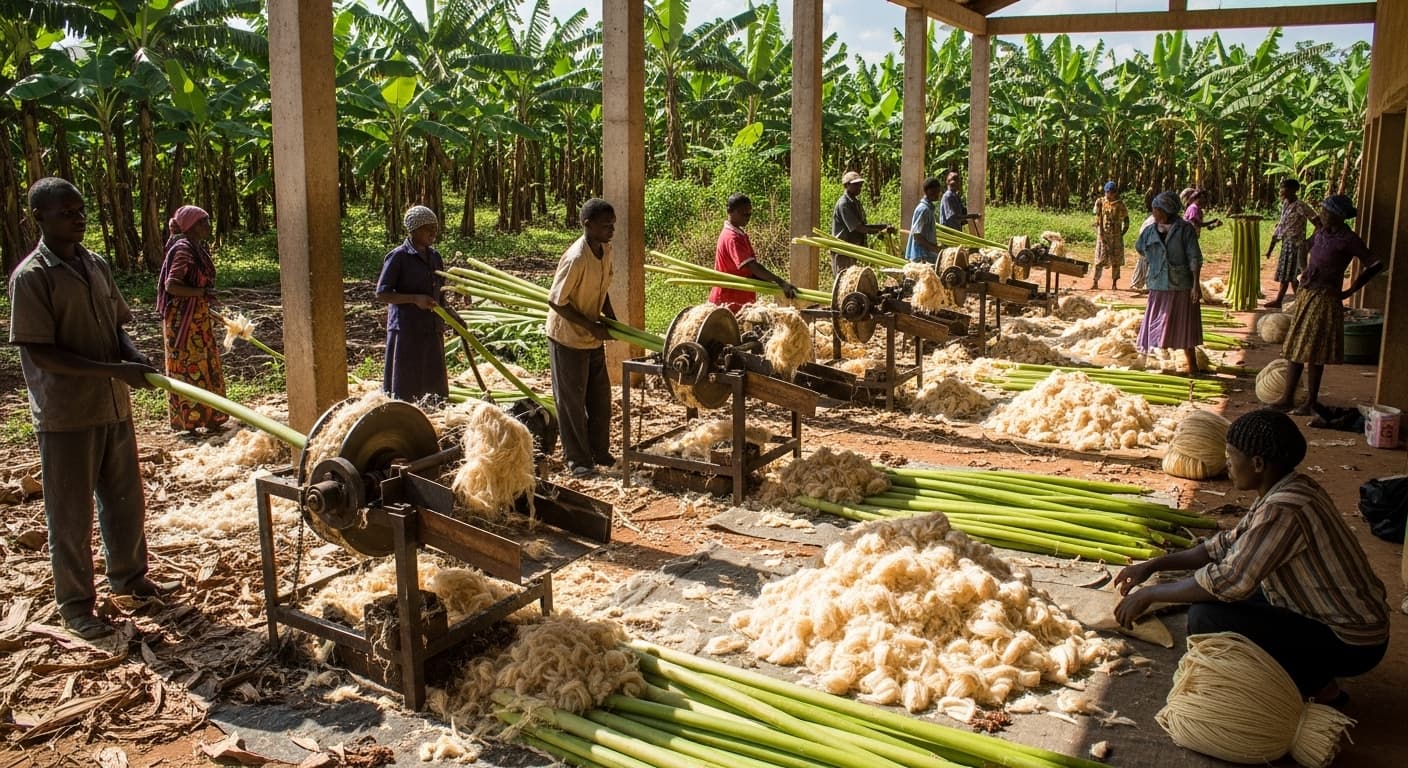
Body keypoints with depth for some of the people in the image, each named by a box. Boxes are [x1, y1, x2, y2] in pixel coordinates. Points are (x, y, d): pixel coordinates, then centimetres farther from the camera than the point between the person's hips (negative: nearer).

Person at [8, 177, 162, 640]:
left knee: (125, 499, 19)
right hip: (66, 414, -6)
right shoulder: (31, 277, -14)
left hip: (114, 406, 6)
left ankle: (127, 575, 38)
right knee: (71, 513, 6)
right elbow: (39, 352, -18)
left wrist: (135, 358, -8)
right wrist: (115, 371, -24)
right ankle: (75, 603, 20)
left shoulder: (97, 265, 6)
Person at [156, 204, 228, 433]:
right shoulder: (183, 249, -17)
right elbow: (171, 285, -25)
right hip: (182, 319, -10)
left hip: (198, 318, 10)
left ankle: (208, 418, 25)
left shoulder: (200, 248, 10)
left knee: (207, 366, 15)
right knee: (186, 368, -1)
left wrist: (207, 302, 23)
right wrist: (202, 292, -25)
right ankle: (185, 422, 8)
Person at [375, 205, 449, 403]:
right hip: (406, 330, -6)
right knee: (404, 384, -2)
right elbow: (381, 294, -11)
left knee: (434, 386, 9)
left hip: (432, 330, 6)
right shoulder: (398, 257, -8)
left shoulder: (435, 257, 11)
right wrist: (415, 299, -21)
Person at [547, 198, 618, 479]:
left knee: (600, 397, 15)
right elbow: (555, 301, -23)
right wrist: (592, 327, -22)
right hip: (569, 339, -8)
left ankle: (600, 452, 30)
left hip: (594, 339, 8)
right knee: (572, 401, 4)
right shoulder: (575, 259, -27)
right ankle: (578, 460, 14)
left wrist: (610, 317, -2)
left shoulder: (606, 250, -2)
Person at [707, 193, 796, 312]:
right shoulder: (732, 238, -19)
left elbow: (749, 271, 13)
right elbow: (752, 266, -30)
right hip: (729, 303, -10)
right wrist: (781, 282, -36)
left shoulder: (740, 235, 13)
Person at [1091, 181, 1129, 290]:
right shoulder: (1100, 202, -1)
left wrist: (1122, 234, -2)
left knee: (1116, 261, 6)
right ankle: (1095, 282, -1)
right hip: (1103, 235, -1)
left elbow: (1126, 220, 7)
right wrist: (1099, 233, -12)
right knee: (1100, 259, -3)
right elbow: (1097, 219, -3)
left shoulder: (1120, 204, 0)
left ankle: (1114, 283, 15)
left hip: (1116, 236, 1)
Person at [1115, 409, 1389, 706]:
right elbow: (1229, 544, 11)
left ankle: (1316, 687, -1)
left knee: (1205, 617, -19)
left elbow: (1228, 581, -29)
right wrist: (1153, 565, 6)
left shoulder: (1284, 509, -29)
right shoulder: (1290, 488, 2)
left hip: (1351, 643, -10)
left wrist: (1149, 594, -17)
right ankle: (1317, 681, 16)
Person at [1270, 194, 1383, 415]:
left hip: (1325, 299, -8)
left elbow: (1375, 265, -15)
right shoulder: (1321, 233, 7)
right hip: (1306, 295, 8)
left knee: (1313, 353, -3)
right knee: (1294, 348, 9)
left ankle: (1311, 401, 8)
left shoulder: (1348, 240, -13)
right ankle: (1288, 398, 15)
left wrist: (1349, 291, -11)